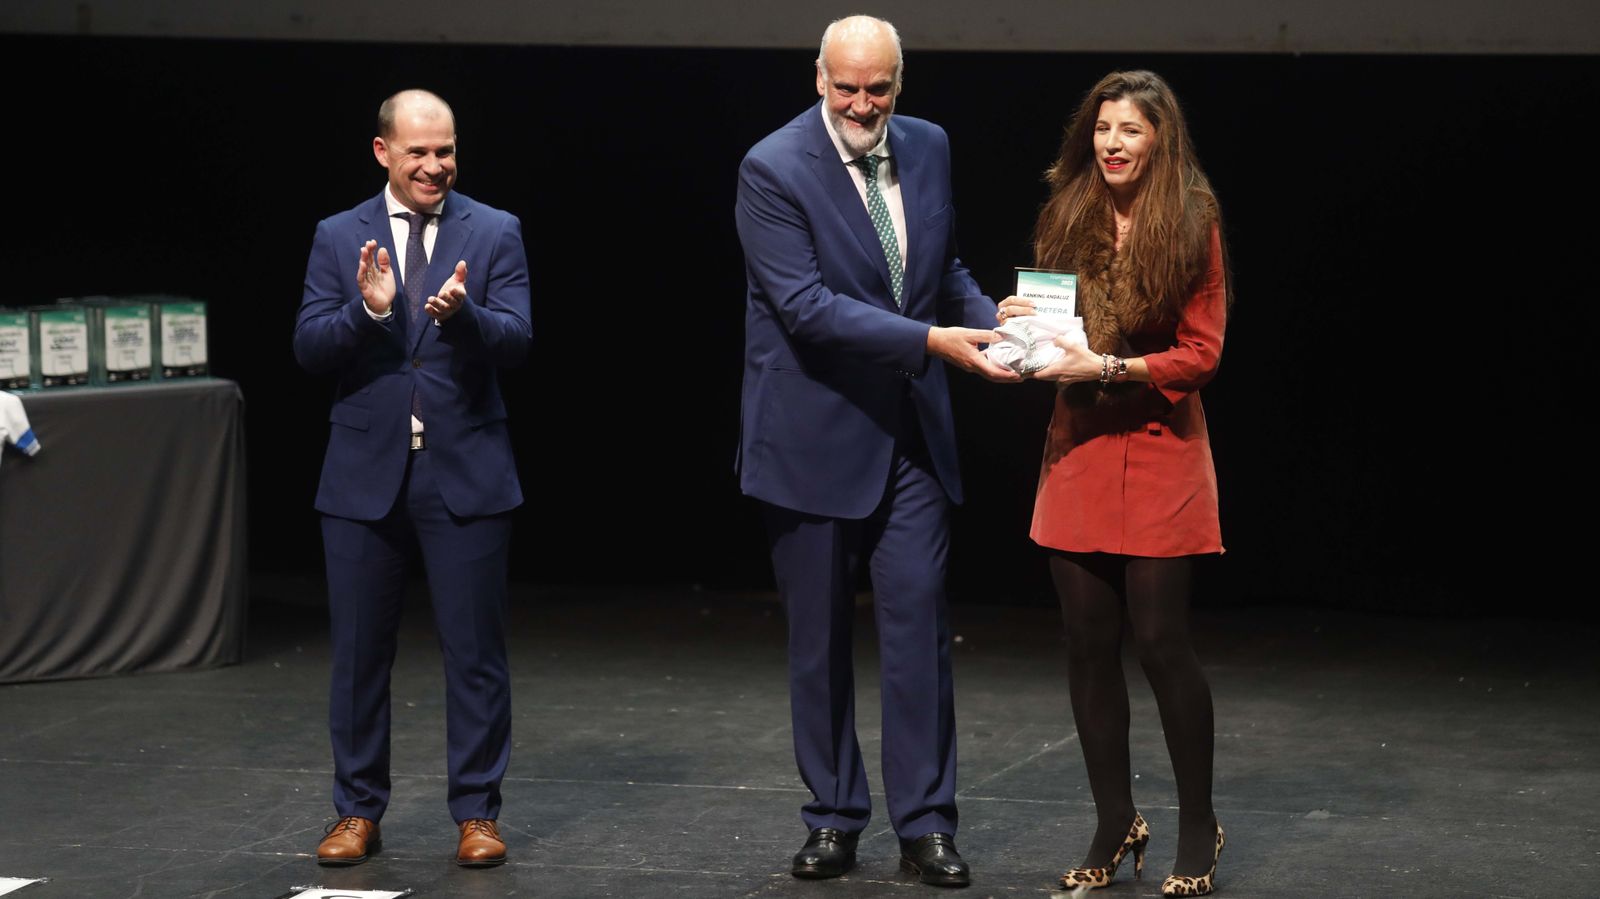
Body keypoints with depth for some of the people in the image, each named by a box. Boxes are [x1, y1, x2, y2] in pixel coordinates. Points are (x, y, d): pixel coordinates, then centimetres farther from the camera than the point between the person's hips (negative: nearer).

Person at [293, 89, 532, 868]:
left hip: (465, 472, -1)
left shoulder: (494, 233, 2)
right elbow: (308, 349, -2)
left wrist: (462, 313, -27)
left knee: (475, 651, 2)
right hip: (365, 474, 1)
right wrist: (367, 310, -19)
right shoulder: (339, 238, 5)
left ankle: (477, 812, 12)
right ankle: (358, 811, 19)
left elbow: (516, 338, -8)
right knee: (358, 652, 8)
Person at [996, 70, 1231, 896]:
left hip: (1157, 450, -4)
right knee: (1088, 647, 6)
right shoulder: (1066, 220, 9)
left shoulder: (1193, 228, -5)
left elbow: (1201, 354, -8)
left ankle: (1198, 830, 11)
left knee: (1161, 641, -5)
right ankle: (1116, 826, 19)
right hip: (1078, 448, 5)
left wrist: (1107, 368, -17)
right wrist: (1017, 320, -4)